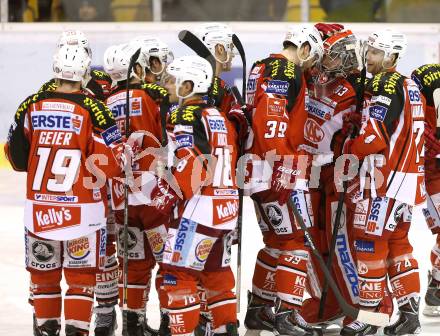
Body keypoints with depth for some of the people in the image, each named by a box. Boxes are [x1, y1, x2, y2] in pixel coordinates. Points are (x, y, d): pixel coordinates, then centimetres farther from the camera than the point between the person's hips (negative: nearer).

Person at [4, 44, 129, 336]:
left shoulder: (31, 106, -1)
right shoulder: (93, 110, -11)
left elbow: (17, 158, 8)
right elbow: (112, 163, -12)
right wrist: (126, 151, 9)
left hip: (38, 208, 3)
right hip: (82, 210, -3)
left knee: (43, 271, 16)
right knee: (81, 274, 5)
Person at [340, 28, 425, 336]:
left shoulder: (385, 84, -14)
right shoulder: (410, 86, 16)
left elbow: (374, 136, -20)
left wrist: (348, 149, -4)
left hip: (386, 181, -10)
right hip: (409, 178, 10)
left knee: (370, 241, -4)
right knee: (398, 243, 14)